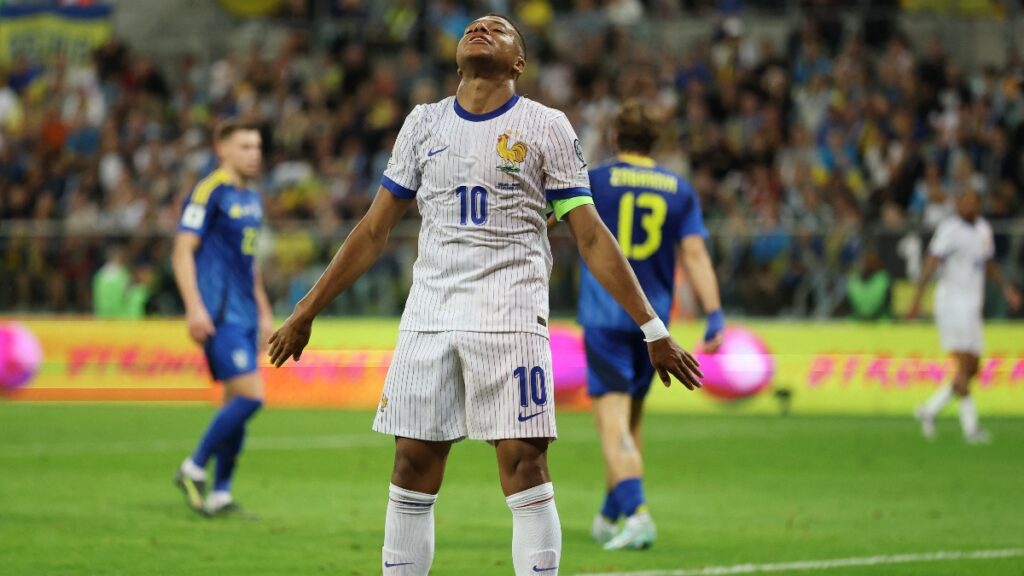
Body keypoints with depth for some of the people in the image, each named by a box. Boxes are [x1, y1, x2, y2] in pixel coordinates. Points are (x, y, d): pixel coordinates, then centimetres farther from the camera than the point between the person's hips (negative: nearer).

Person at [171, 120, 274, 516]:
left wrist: (263, 312, 24)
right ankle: (194, 469, -2)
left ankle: (220, 494, 10)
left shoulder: (251, 199, 18)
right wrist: (194, 308, -20)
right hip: (220, 315, -9)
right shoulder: (209, 193, -9)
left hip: (245, 316, 9)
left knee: (237, 404, 7)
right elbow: (182, 251, -13)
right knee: (250, 396, -15)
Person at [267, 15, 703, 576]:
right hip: (428, 314, 4)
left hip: (510, 315, -4)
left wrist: (653, 330, -3)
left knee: (523, 464, -11)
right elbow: (373, 231, 18)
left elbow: (591, 238, 2)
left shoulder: (545, 127, 3)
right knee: (412, 467, 3)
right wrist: (305, 313, 16)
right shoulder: (424, 123, 14)